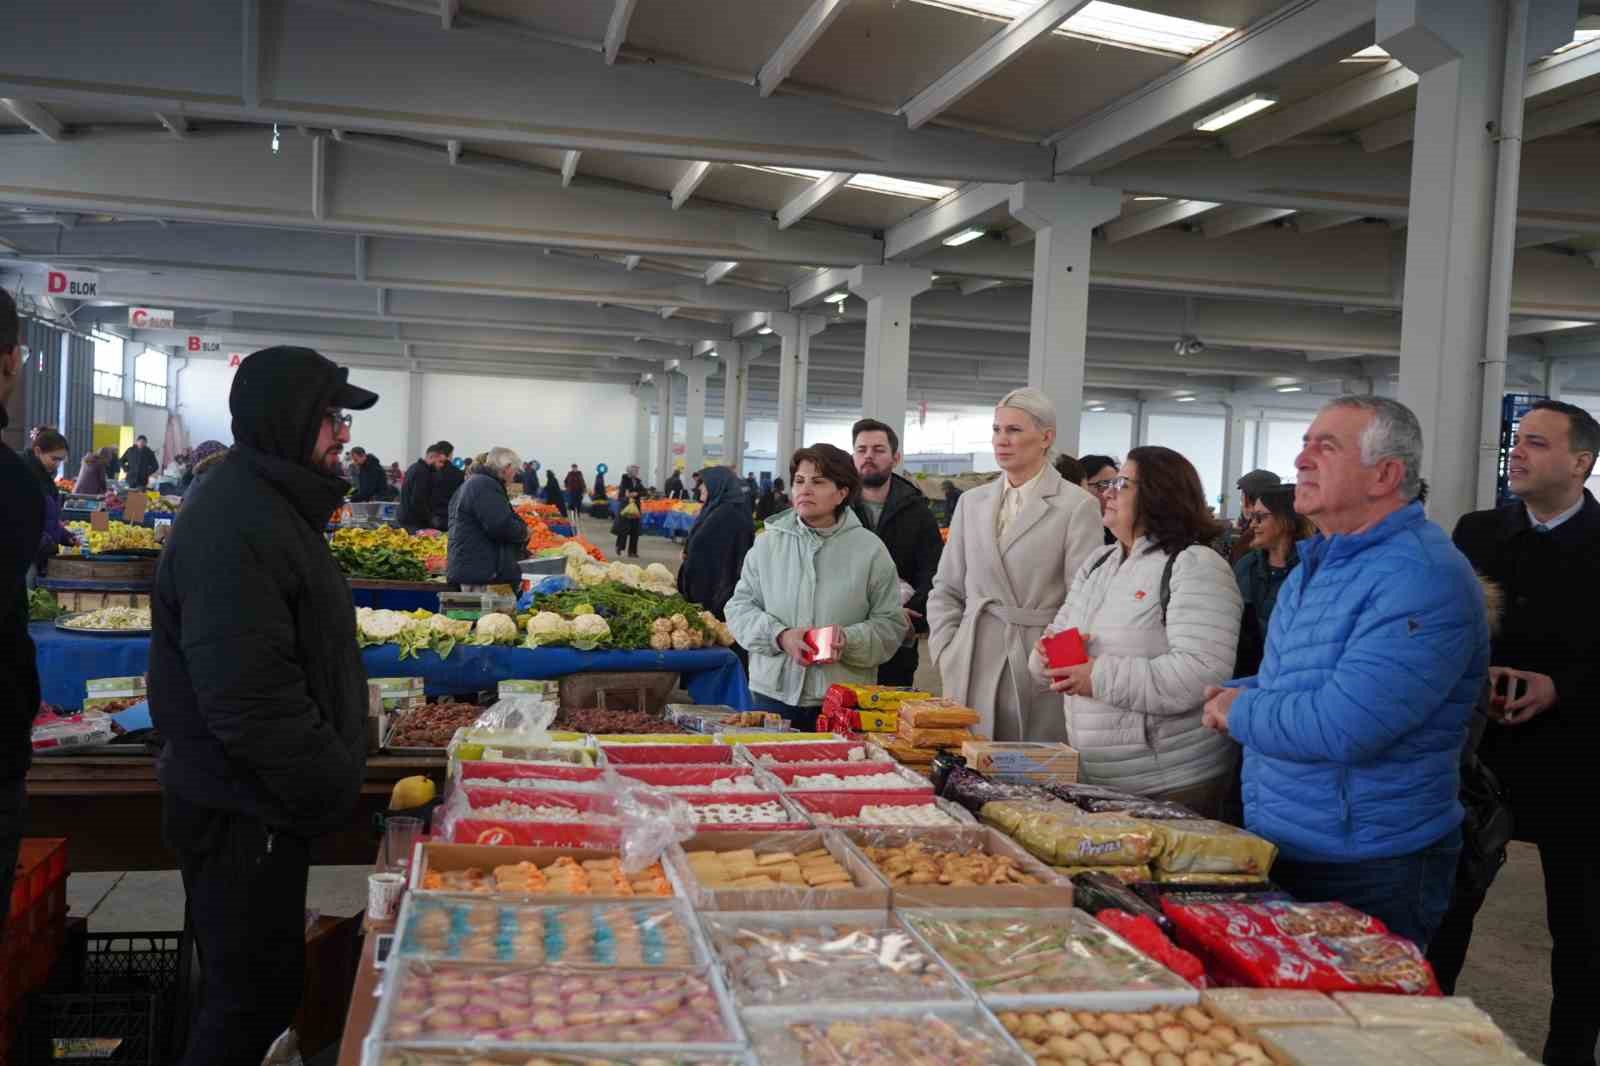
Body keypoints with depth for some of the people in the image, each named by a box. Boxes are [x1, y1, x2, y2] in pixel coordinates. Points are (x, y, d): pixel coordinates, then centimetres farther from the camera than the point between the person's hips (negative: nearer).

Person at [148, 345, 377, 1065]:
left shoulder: (273, 503, 11)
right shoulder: (234, 522, -23)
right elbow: (249, 699, -30)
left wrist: (335, 770, 18)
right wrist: (334, 784, -19)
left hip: (265, 802, 10)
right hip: (241, 815, -10)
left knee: (267, 984, 21)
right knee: (251, 998, 3)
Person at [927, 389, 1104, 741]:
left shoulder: (1078, 506, -2)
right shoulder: (972, 502, 13)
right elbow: (946, 590, 16)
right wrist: (947, 655, 5)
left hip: (1039, 671, -4)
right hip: (973, 670, 4)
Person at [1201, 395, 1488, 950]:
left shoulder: (1423, 577, -22)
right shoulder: (1316, 565, 10)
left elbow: (1343, 727, -31)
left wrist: (1239, 711, -13)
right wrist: (1233, 694, 0)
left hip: (1366, 878, -9)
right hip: (1275, 852, 9)